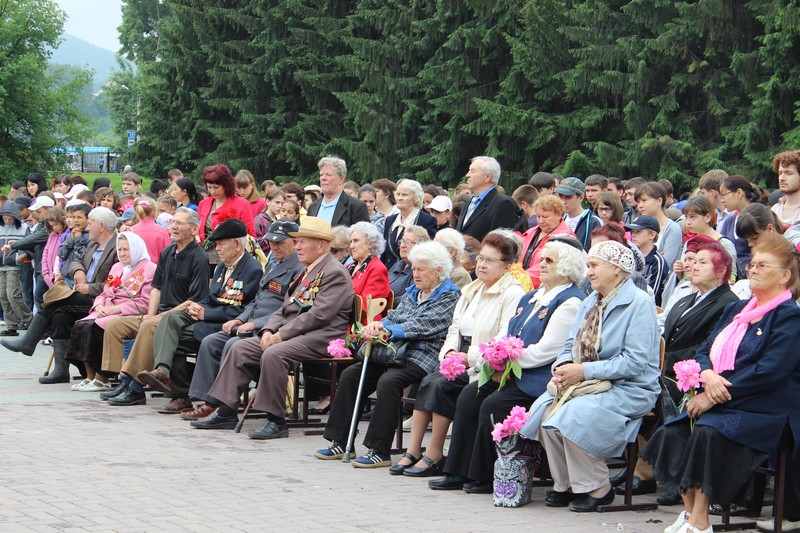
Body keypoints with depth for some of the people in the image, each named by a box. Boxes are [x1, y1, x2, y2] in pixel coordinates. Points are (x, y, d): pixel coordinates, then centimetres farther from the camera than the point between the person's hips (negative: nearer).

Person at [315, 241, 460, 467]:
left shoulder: (450, 297, -5)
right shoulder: (411, 293, 22)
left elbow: (421, 326, -15)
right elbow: (395, 317, 16)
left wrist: (386, 330, -20)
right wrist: (378, 325, -8)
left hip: (423, 356, -9)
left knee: (388, 381, -34)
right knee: (350, 375, -5)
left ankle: (380, 451, -29)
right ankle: (340, 442, -4)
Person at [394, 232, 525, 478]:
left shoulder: (512, 294, -8)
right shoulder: (470, 291, 20)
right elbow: (455, 328, 20)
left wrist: (469, 357, -20)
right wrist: (450, 351, -2)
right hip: (461, 362, 7)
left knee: (441, 384, -25)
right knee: (429, 381, -19)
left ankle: (435, 455, -17)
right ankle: (413, 451, -19)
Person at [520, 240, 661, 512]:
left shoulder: (639, 303, -10)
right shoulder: (590, 303, 17)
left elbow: (635, 362, -18)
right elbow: (571, 345, 17)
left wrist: (584, 371, -22)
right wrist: (564, 367, -8)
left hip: (630, 389, -7)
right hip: (590, 386, 7)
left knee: (571, 416, -30)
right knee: (544, 410, -19)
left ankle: (597, 488, -13)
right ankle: (565, 484, -4)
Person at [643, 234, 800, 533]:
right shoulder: (736, 311, 20)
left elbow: (768, 372, -16)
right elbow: (704, 351, 16)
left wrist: (715, 396, -17)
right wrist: (708, 376, -9)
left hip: (762, 411, -7)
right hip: (717, 402, 7)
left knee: (707, 432, -33)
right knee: (672, 433, -20)